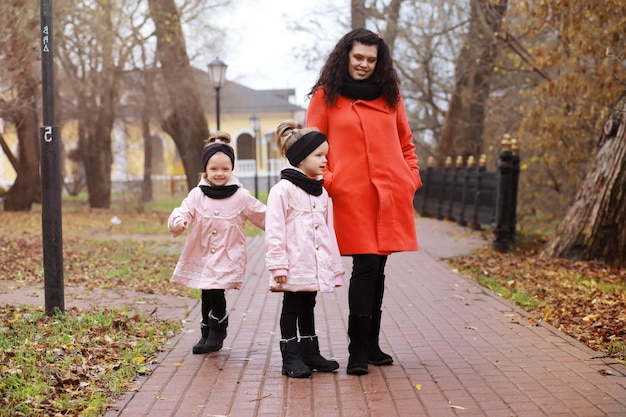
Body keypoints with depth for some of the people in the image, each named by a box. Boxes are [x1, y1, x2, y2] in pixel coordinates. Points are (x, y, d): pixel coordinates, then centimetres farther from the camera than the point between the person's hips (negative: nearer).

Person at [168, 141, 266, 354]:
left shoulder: (241, 196, -1)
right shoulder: (197, 194, 2)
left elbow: (263, 216, 7)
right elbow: (183, 212, -8)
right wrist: (178, 222, -30)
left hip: (228, 257, -2)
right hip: (201, 256, 3)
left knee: (216, 292, -16)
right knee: (207, 294, 8)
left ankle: (218, 330, 9)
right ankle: (207, 334, 27)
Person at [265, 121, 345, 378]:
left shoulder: (320, 190, 12)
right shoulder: (283, 189, -11)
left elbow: (328, 230, 16)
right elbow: (274, 231, -14)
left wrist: (335, 265, 15)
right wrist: (278, 265, -17)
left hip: (315, 267, 7)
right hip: (294, 267, -7)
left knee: (308, 308, 16)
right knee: (292, 309, 4)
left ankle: (310, 353, 25)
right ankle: (291, 358, 11)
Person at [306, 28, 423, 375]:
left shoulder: (390, 95, 14)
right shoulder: (326, 96, 5)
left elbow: (405, 142, 20)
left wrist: (412, 177, 9)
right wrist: (326, 180, -7)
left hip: (391, 194, 4)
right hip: (352, 195, -4)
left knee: (376, 268, 9)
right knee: (365, 267, -10)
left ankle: (372, 344, 21)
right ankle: (357, 351, -2)